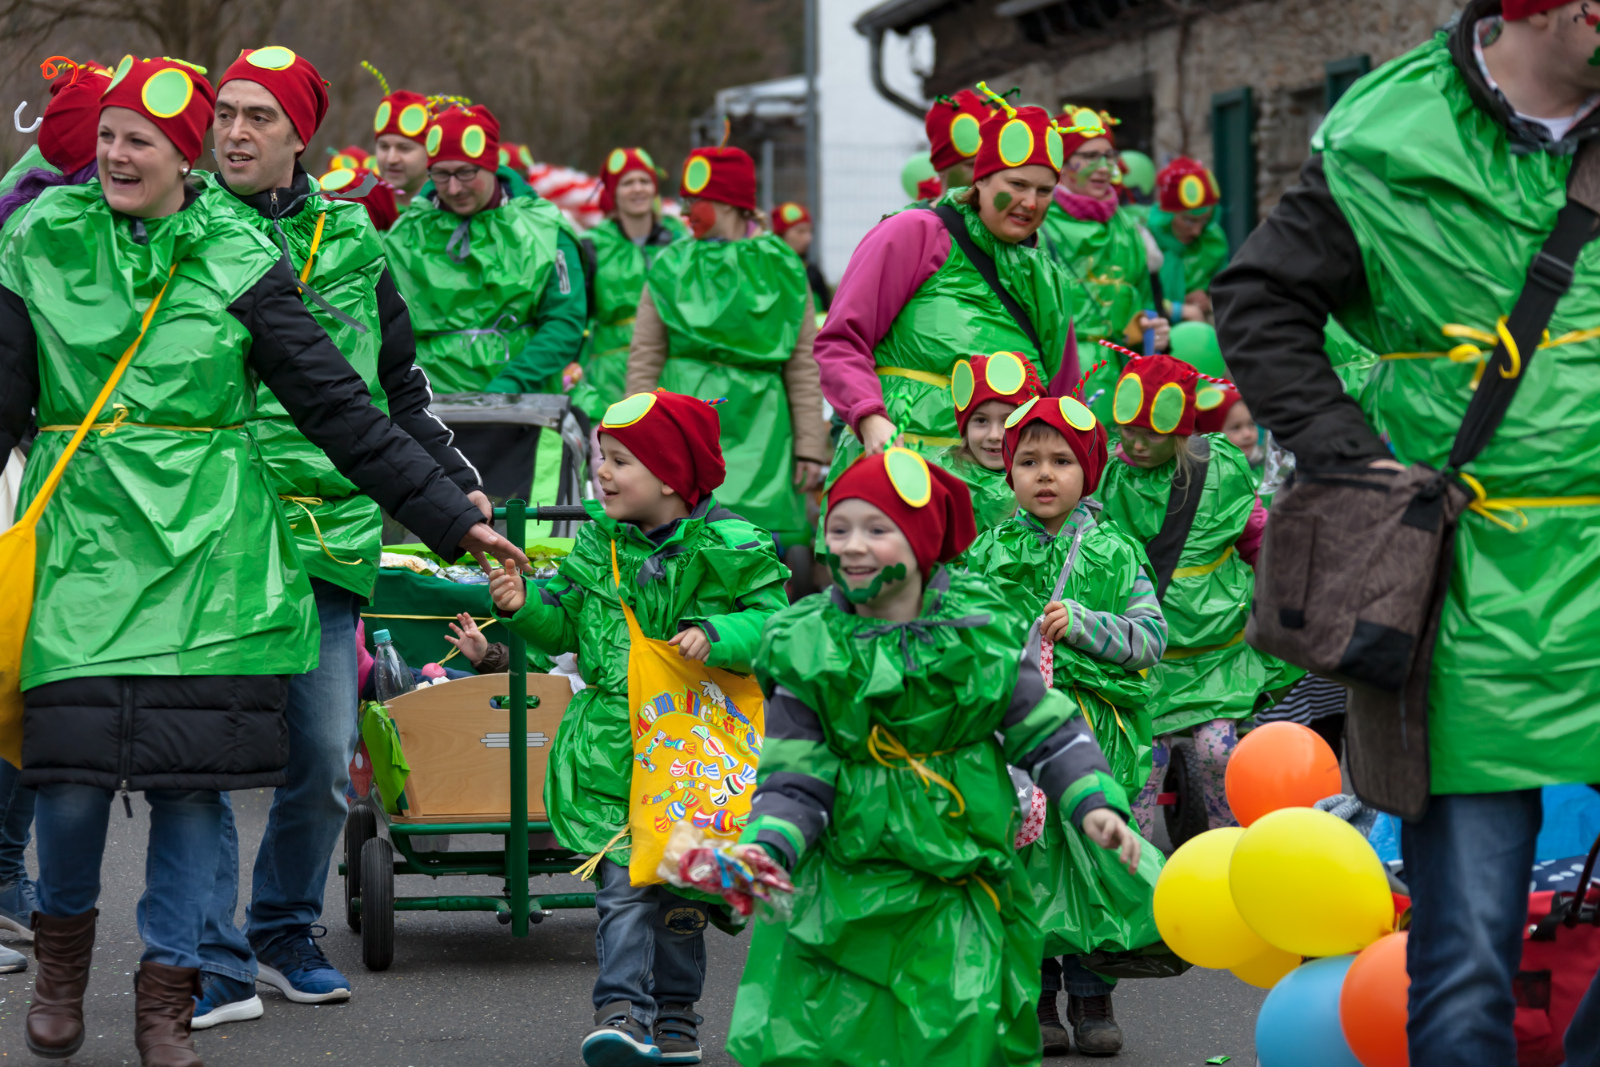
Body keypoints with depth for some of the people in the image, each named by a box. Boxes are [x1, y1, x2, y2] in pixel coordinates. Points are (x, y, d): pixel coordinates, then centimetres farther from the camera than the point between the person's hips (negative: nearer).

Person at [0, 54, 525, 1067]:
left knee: (194, 774, -3)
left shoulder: (237, 263, 1)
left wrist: (448, 515, -2)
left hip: (207, 546, 0)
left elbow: (340, 405, 2)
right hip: (85, 536, 0)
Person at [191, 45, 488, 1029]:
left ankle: (287, 931, 24)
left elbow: (399, 385, 23)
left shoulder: (350, 240, 12)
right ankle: (216, 961, -1)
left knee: (324, 757, 6)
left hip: (327, 535, 3)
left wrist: (455, 484, 21)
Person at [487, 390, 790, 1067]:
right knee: (624, 882, -10)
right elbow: (565, 625, 12)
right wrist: (524, 609, -6)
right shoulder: (596, 545, 5)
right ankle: (623, 1012, -14)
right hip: (612, 749, 1)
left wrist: (716, 636, -22)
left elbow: (772, 618, -7)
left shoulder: (729, 548, -7)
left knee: (681, 886, 9)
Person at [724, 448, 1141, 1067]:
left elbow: (1048, 732, 8)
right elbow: (796, 781, -1)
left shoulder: (980, 629, 1)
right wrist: (765, 851, -18)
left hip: (960, 890, 0)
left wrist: (1094, 805, -7)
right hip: (843, 893, 0)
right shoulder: (808, 650, -2)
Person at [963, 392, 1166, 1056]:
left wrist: (1082, 625, -13)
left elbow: (1152, 637, 0)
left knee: (1094, 850, 0)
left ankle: (1092, 998, 13)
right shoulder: (988, 553, 8)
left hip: (1095, 731, 0)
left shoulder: (1113, 553, 6)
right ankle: (1035, 998, 10)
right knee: (1024, 854, -1)